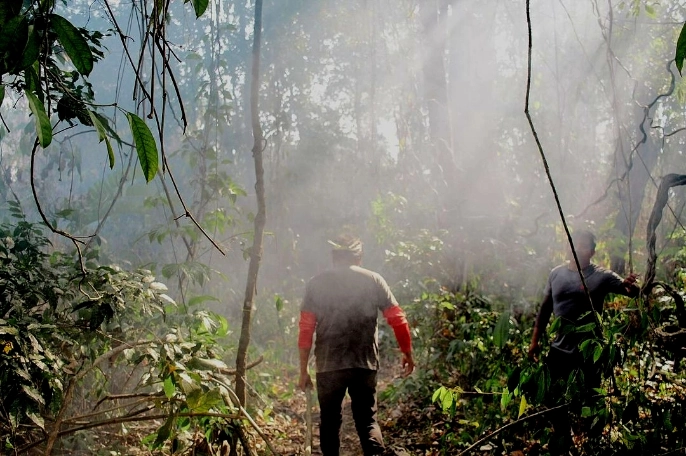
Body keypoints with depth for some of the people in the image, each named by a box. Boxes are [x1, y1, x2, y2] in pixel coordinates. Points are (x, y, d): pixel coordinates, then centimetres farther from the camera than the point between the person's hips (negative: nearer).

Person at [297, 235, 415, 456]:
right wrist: (407, 353, 14)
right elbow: (397, 319, 1)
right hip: (365, 364, 1)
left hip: (328, 365, 0)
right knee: (367, 419, 9)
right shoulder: (373, 280, 4)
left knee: (330, 421, 14)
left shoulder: (317, 283, 3)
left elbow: (306, 329, 0)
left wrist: (303, 371, 6)